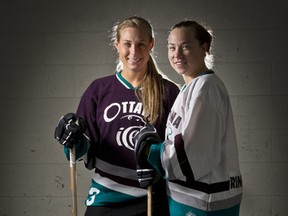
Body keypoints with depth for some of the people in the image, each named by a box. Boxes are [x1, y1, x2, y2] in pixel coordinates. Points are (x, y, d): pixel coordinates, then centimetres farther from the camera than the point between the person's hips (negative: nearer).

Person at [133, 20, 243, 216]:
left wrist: (150, 151, -11)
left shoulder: (205, 87, -16)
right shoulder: (192, 87, 15)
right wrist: (155, 140, -3)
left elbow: (196, 154, -22)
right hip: (190, 198, 9)